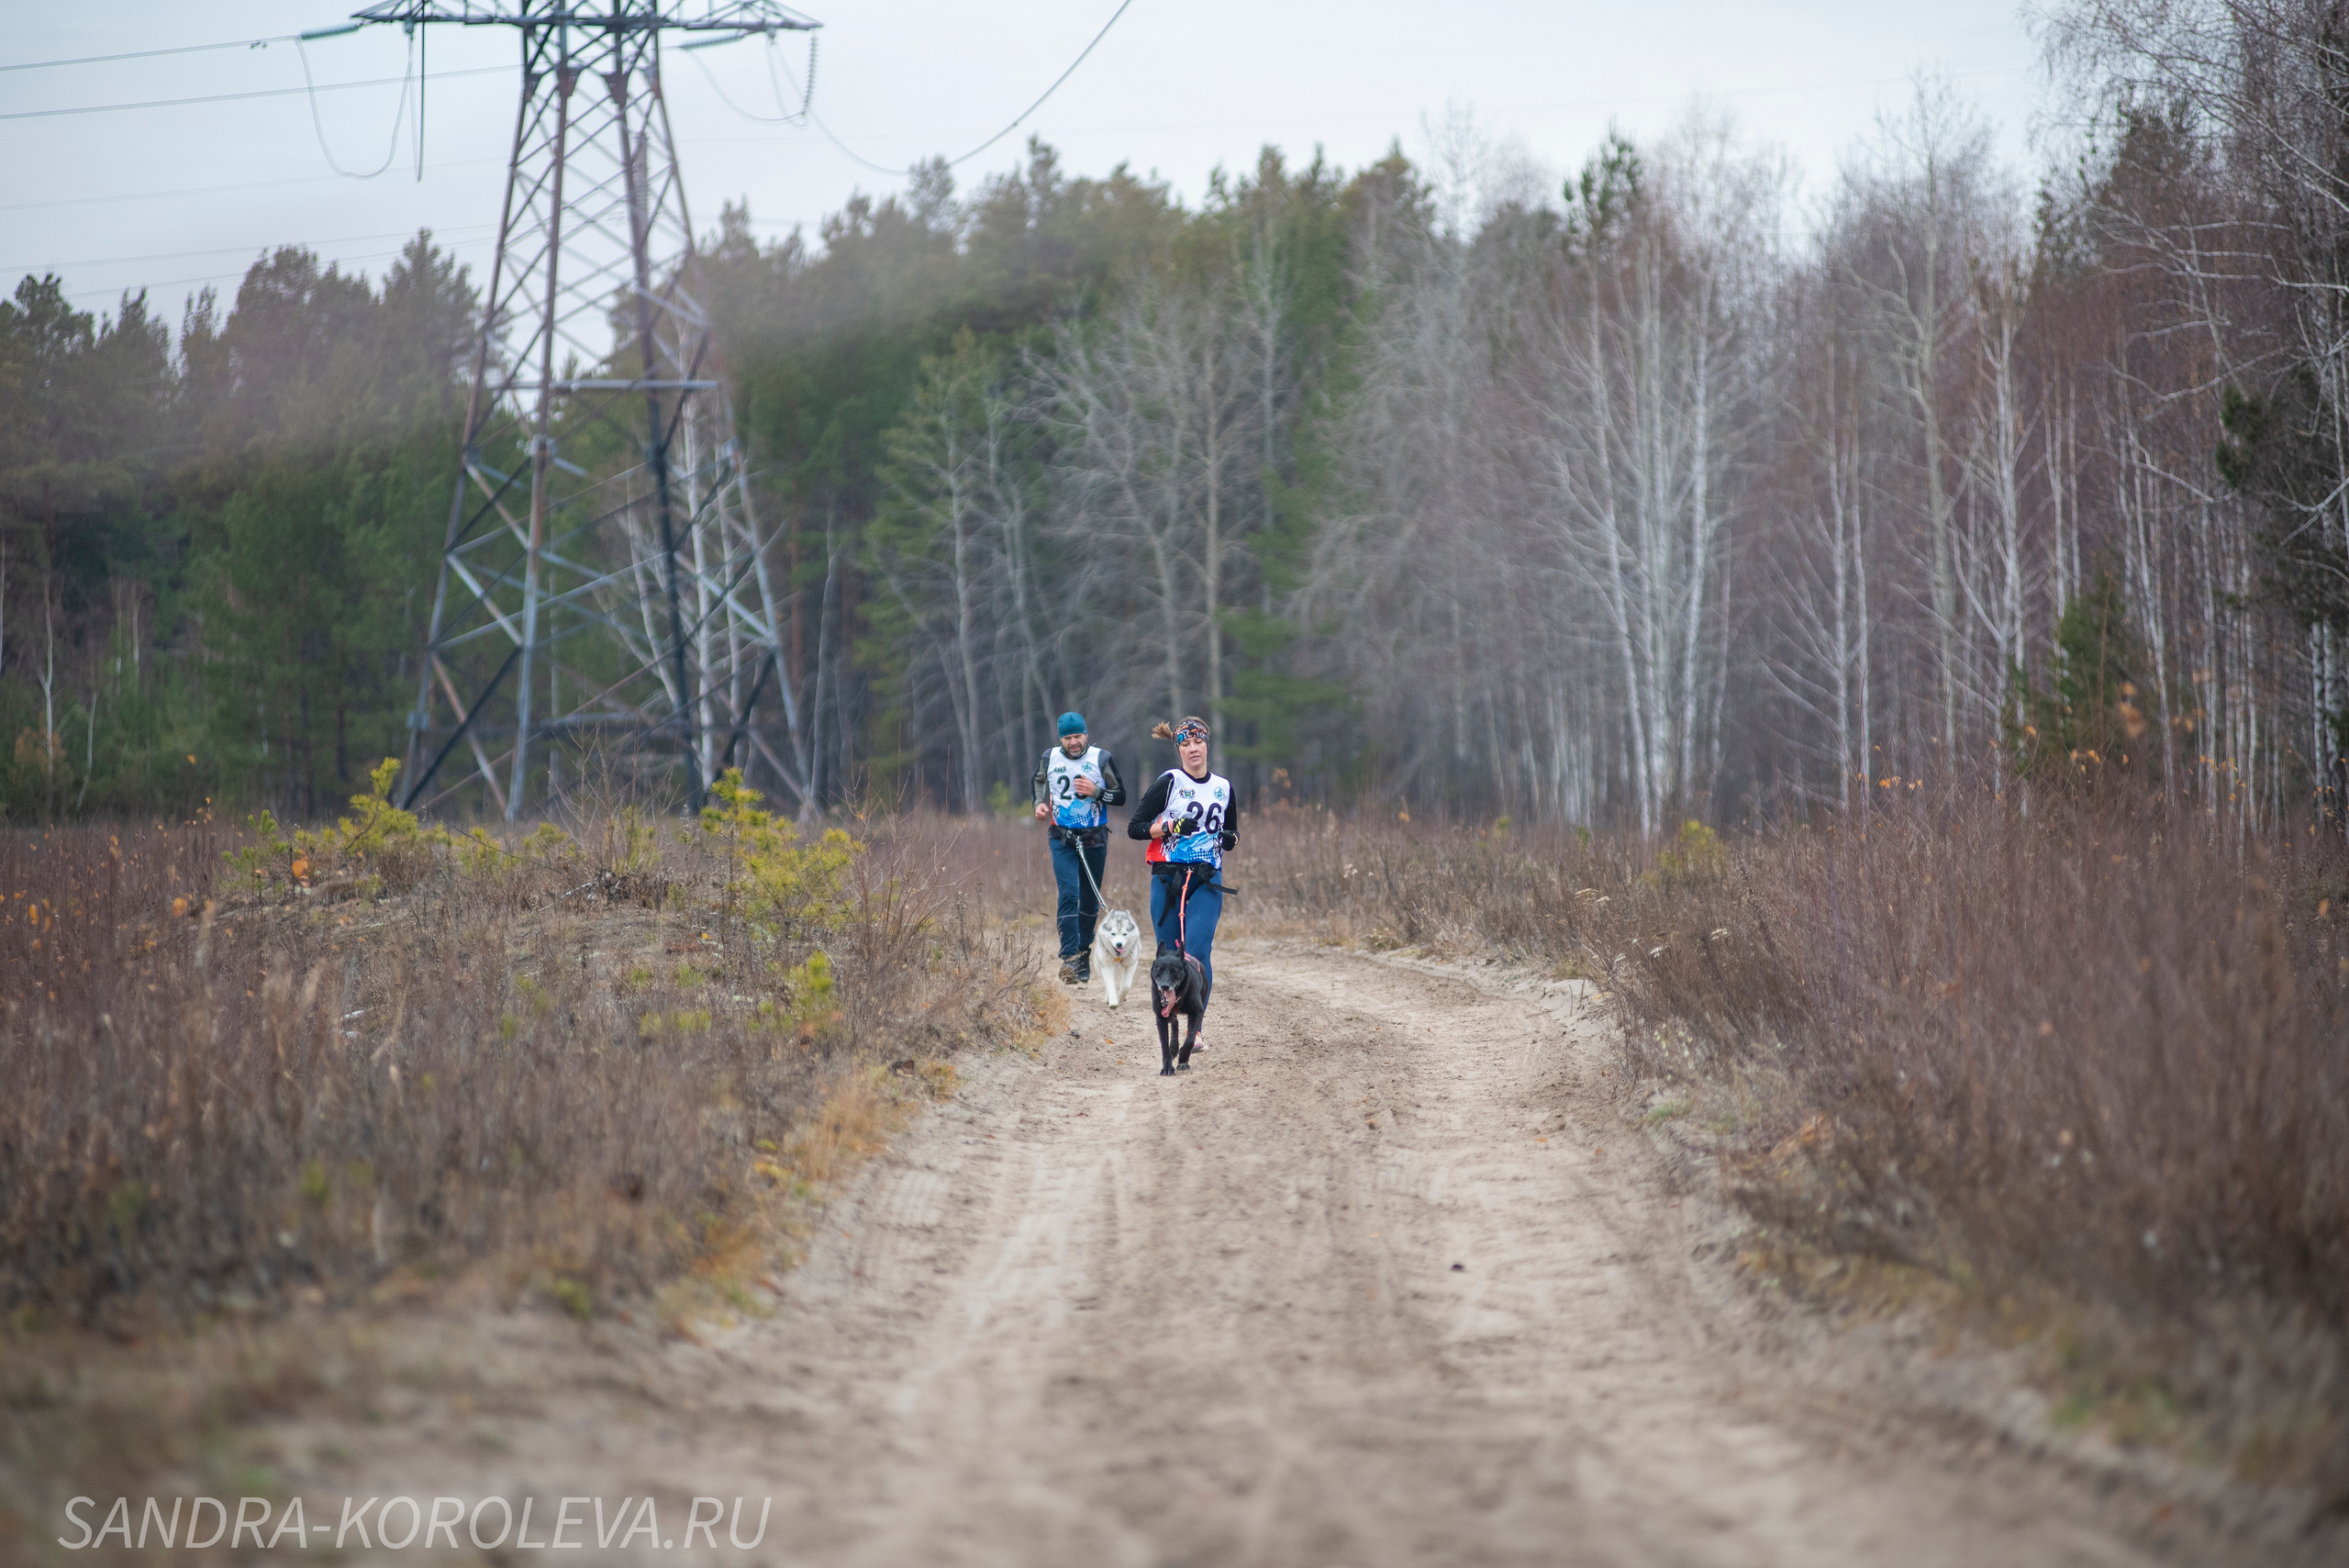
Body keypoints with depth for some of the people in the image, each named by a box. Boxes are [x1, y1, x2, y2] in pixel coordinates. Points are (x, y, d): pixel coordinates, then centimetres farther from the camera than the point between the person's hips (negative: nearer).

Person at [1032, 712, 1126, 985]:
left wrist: (1096, 792, -17)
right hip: (1062, 839, 0)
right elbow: (1039, 782, 20)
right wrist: (1040, 803, 1)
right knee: (1068, 893, -16)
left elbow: (1121, 796, 0)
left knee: (1089, 899, 8)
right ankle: (1069, 959, -20)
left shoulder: (1102, 759, -4)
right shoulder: (1050, 757, 0)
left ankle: (1084, 956, 24)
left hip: (1095, 839, 0)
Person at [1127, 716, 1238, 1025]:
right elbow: (1134, 828, -3)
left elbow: (1232, 831, 24)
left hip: (1207, 880, 1)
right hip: (1167, 879, -1)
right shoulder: (1170, 782, -1)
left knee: (1198, 952, -15)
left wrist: (1230, 838, 1)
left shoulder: (1223, 787, 11)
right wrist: (1171, 827, -16)